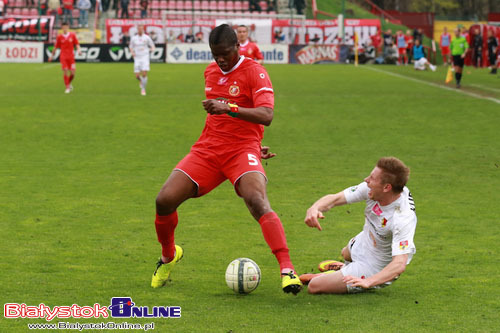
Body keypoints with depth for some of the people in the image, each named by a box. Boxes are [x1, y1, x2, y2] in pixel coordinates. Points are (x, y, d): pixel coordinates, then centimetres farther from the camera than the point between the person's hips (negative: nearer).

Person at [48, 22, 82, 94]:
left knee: (72, 73, -5)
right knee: (65, 71, -12)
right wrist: (52, 55, 15)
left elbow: (77, 44, 5)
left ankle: (69, 83, 25)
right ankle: (67, 87, -2)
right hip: (63, 57, -1)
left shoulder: (73, 35, 4)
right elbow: (56, 47, 12)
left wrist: (78, 50, -14)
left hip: (71, 57, 1)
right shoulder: (59, 36, 4)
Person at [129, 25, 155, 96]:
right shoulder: (133, 38, 5)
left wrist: (152, 49, -16)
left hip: (145, 58, -2)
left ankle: (143, 89, 1)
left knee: (144, 74, -15)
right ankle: (141, 81, 35)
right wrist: (132, 53, -3)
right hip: (137, 59, 2)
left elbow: (152, 46, 8)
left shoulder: (147, 37, -1)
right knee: (137, 76, -3)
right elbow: (130, 47, 17)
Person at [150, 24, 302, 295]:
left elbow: (266, 115, -23)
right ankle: (169, 256, 20)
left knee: (257, 201, -31)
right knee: (164, 201, -8)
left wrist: (229, 108, -36)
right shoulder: (210, 72, 14)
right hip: (207, 149, 5)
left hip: (242, 150, -5)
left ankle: (287, 270, -31)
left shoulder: (254, 72, -8)